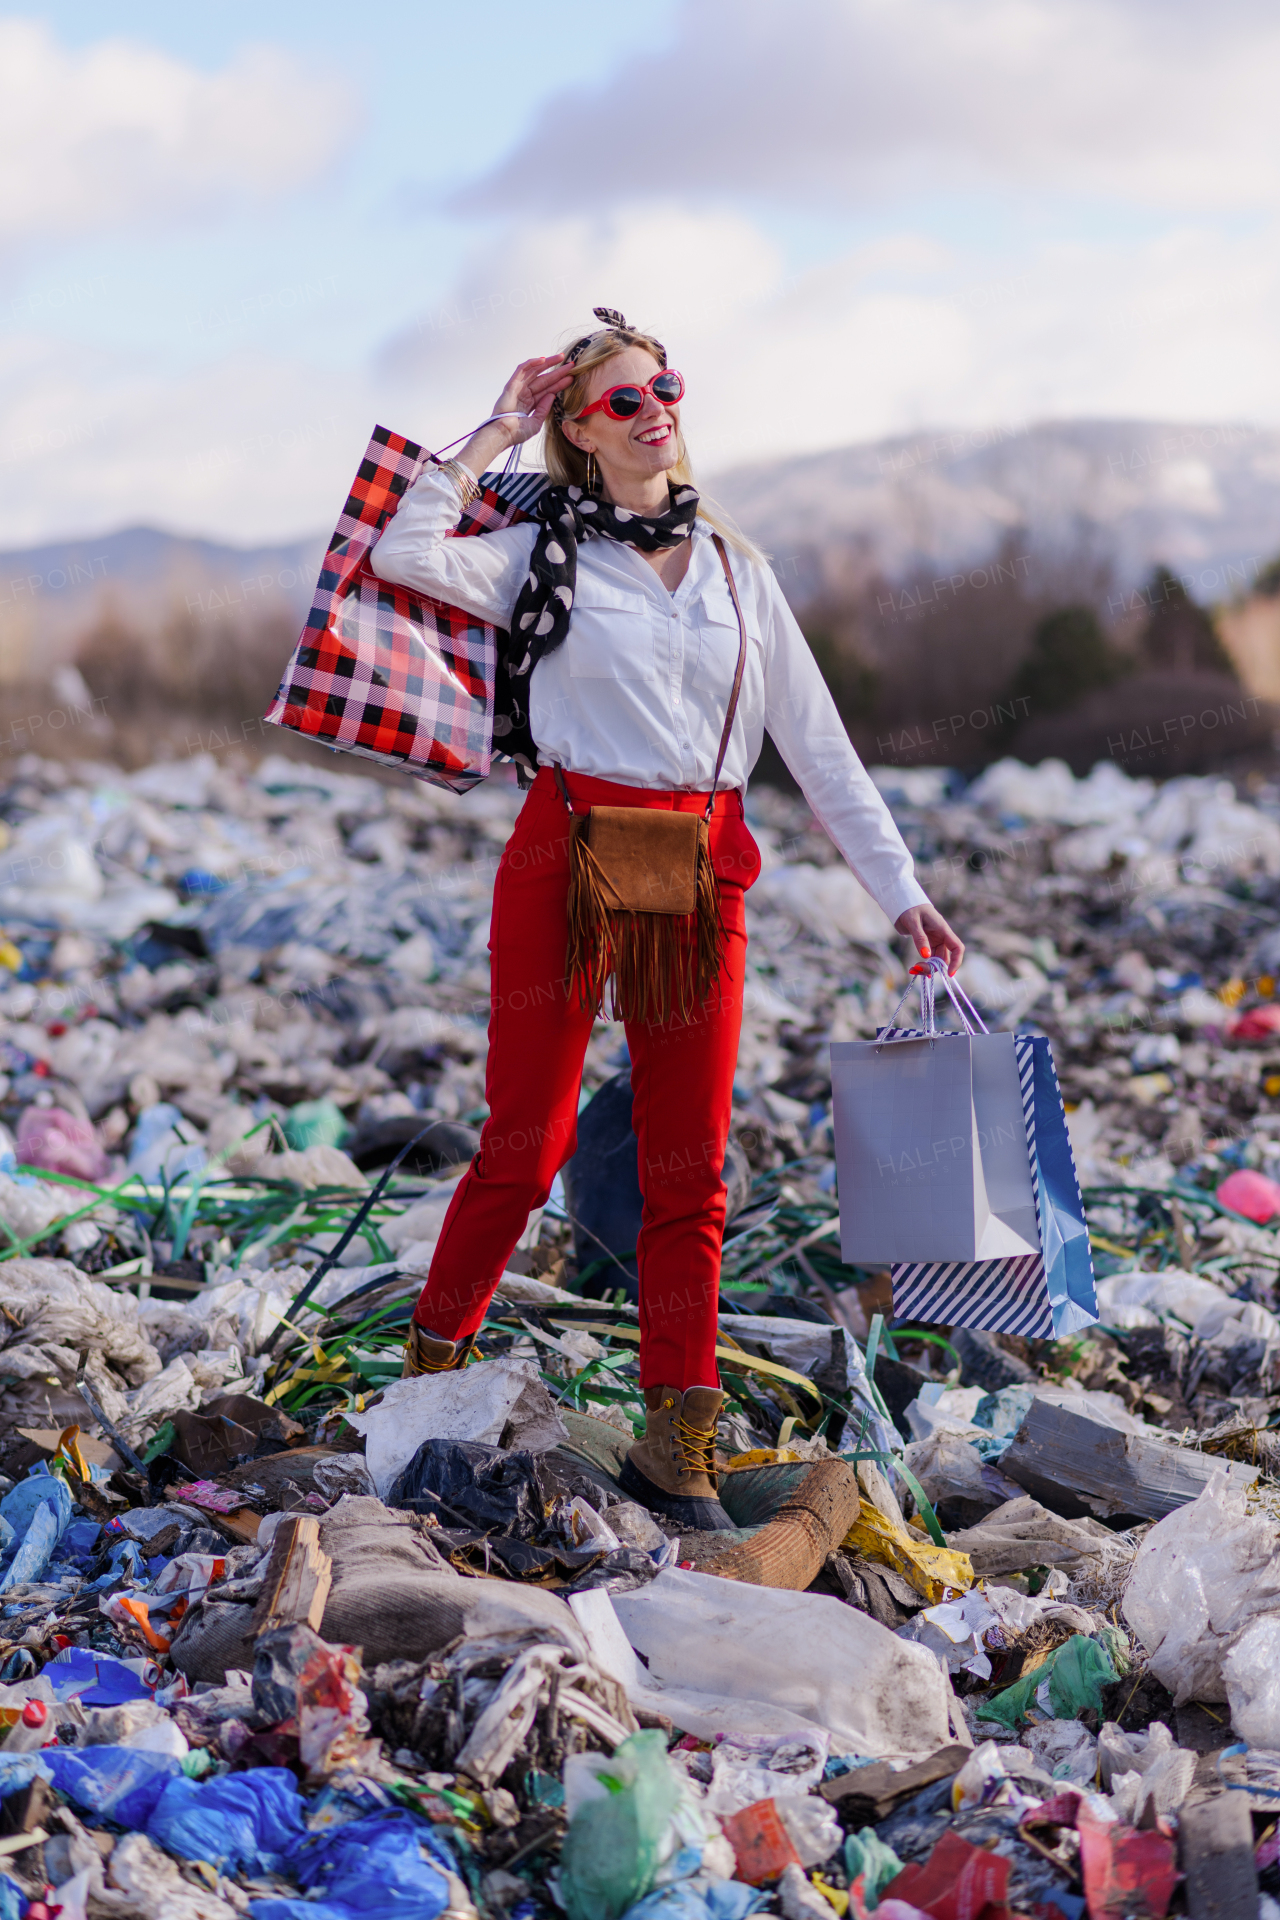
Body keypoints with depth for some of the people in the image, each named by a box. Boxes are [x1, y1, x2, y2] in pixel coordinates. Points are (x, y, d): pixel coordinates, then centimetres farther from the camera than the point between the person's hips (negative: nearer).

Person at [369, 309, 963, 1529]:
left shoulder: (733, 564, 15)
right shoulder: (546, 554, 6)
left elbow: (814, 740, 14)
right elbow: (405, 554, -13)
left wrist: (898, 888, 8)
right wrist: (496, 431, -3)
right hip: (565, 855, -3)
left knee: (690, 1162, 0)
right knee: (528, 1141, -2)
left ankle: (675, 1440, 4)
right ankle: (432, 1361, 18)